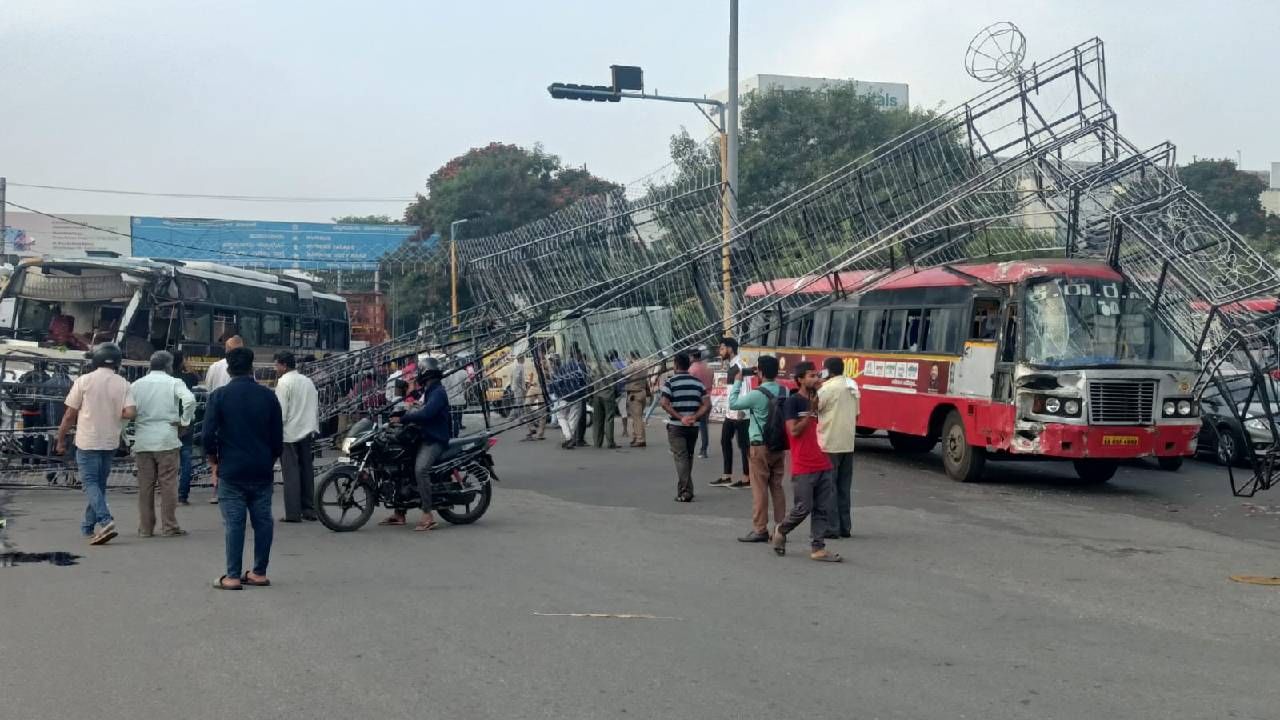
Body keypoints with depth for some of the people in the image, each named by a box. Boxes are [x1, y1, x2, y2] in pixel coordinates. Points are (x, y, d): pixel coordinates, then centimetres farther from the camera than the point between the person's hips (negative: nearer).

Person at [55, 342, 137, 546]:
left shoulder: (84, 381, -8)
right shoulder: (123, 384, -2)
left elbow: (69, 415, -5)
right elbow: (131, 413, -14)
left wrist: (60, 440, 7)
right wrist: (115, 414, 8)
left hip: (88, 441, -3)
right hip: (111, 443, 4)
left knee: (91, 483, -3)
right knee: (99, 484, 15)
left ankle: (105, 521, -22)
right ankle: (89, 527, 24)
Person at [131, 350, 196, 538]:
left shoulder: (137, 385, 10)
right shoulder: (174, 383, -1)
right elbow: (189, 399, -20)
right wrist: (185, 421, -6)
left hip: (142, 442, 4)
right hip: (167, 440, -3)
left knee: (145, 485, 8)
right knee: (168, 484, 2)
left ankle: (145, 528, 12)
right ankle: (169, 527, 3)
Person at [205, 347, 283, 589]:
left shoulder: (218, 396, -3)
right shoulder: (268, 396, 4)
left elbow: (209, 435, -6)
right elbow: (278, 437, 6)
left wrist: (215, 464, 7)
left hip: (231, 471, -2)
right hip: (262, 471, 2)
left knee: (233, 523, -1)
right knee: (263, 521, 9)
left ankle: (233, 577, -1)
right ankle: (259, 573, 14)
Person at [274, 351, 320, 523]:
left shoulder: (284, 382, -10)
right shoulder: (308, 381, 12)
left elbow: (280, 410, -14)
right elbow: (316, 407, 15)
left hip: (289, 433, -6)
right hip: (307, 432, 7)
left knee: (291, 472, -4)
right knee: (307, 470, 10)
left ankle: (293, 513, -6)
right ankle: (309, 510, 13)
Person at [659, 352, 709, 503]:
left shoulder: (670, 382, -6)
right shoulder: (698, 382, 6)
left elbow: (665, 404, -17)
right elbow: (707, 405, -1)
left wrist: (680, 418, -16)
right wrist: (694, 417, -7)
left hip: (676, 426, -4)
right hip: (693, 426, 4)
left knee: (681, 457, -4)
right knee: (689, 457, 17)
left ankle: (684, 492, -12)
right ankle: (687, 491, 25)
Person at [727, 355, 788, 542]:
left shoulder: (757, 394, -17)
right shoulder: (784, 392, 1)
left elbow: (733, 403, -5)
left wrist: (738, 382, 6)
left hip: (761, 446, -6)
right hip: (780, 446, 6)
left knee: (759, 488, 0)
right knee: (777, 487, 11)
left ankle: (760, 530, 2)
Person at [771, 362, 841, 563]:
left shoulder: (816, 401, 14)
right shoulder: (793, 402, -7)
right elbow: (793, 431, -15)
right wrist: (811, 410, -11)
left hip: (822, 465, 7)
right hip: (803, 467, -7)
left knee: (822, 508, 5)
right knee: (803, 508, -3)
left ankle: (818, 548, 9)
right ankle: (780, 531, 21)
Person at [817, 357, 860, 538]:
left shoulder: (828, 387, -12)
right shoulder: (852, 386, 12)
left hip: (829, 444, -7)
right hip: (848, 444, 7)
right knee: (844, 488, 12)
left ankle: (831, 527, -2)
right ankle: (845, 527, 15)